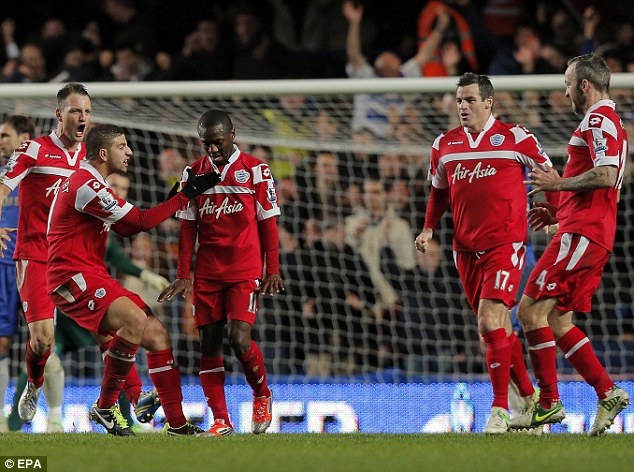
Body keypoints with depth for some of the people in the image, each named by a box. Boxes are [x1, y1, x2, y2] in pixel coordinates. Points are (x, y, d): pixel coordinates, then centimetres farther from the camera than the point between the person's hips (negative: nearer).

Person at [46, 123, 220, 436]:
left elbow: (126, 228, 25)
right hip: (72, 277, -11)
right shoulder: (86, 185, -17)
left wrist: (171, 202, 13)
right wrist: (185, 195, -8)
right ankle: (105, 408, -17)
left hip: (94, 276, 11)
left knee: (156, 334, 4)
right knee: (135, 320, -31)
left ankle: (176, 423, 7)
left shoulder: (93, 184, 18)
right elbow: (141, 221, -15)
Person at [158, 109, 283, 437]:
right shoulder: (194, 173, 7)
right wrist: (183, 275, 4)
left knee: (239, 338, -15)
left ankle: (262, 396, 13)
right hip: (207, 272, 4)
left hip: (245, 271, -3)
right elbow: (188, 228, 9)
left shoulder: (255, 170, -1)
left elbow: (268, 223, 1)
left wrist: (272, 270, -3)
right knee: (209, 342, -1)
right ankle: (220, 421, 1)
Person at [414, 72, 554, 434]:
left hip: (505, 244, -5)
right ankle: (530, 398, 24)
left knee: (490, 321, -18)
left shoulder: (515, 137, -2)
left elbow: (547, 172, 7)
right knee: (498, 328, 10)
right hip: (466, 248, 5)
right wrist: (429, 228, 11)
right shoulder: (444, 145, 11)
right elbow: (439, 191, 24)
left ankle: (500, 408, -14)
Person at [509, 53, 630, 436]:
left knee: (532, 310, -11)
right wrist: (559, 212, 22)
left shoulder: (599, 120, -10)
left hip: (582, 233, -11)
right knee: (557, 320, 10)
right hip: (588, 231, 11)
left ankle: (549, 403, -10)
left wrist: (559, 184, -13)